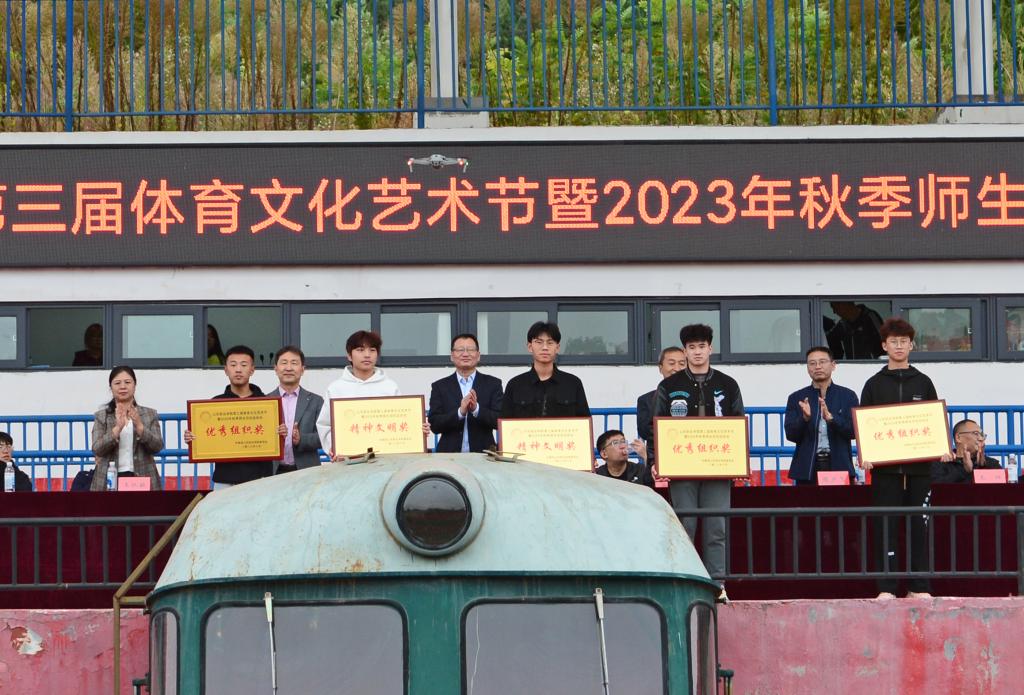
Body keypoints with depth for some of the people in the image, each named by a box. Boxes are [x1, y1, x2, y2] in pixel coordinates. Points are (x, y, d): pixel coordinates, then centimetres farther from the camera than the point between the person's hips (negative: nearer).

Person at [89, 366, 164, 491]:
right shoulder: (101, 416, 9)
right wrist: (117, 428, -18)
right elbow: (97, 450, -3)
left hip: (142, 479, 0)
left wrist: (139, 426, -16)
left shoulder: (150, 415, 10)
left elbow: (157, 447, 0)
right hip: (109, 481, 0)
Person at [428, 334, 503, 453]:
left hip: (482, 453, 0)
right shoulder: (440, 386, 9)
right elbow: (434, 425, 1)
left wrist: (476, 409, -14)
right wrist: (460, 412, -13)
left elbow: (500, 420, 1)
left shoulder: (493, 384, 9)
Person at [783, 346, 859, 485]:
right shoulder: (796, 398, 10)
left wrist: (830, 418, -19)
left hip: (839, 468, 0)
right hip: (807, 470, 0)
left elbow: (853, 430, -2)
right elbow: (790, 434, 3)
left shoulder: (848, 396, 8)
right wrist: (805, 418, -17)